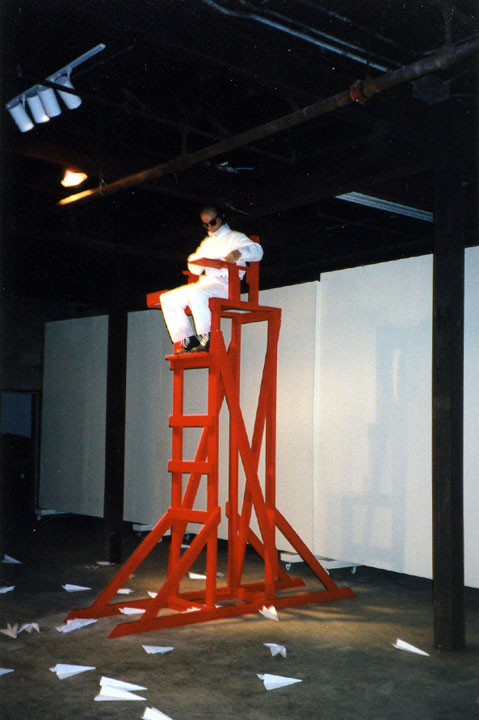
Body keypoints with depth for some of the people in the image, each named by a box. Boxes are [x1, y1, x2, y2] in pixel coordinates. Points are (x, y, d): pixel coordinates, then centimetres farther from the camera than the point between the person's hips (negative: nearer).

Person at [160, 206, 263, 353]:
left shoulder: (235, 237, 11)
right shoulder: (206, 242, 30)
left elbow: (257, 250, -6)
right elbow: (195, 269, 28)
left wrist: (239, 252, -27)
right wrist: (195, 261, 3)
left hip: (223, 284, -8)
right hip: (203, 282, 8)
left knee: (196, 293, -38)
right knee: (168, 299, -8)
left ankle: (207, 339, -30)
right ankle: (189, 340, -10)